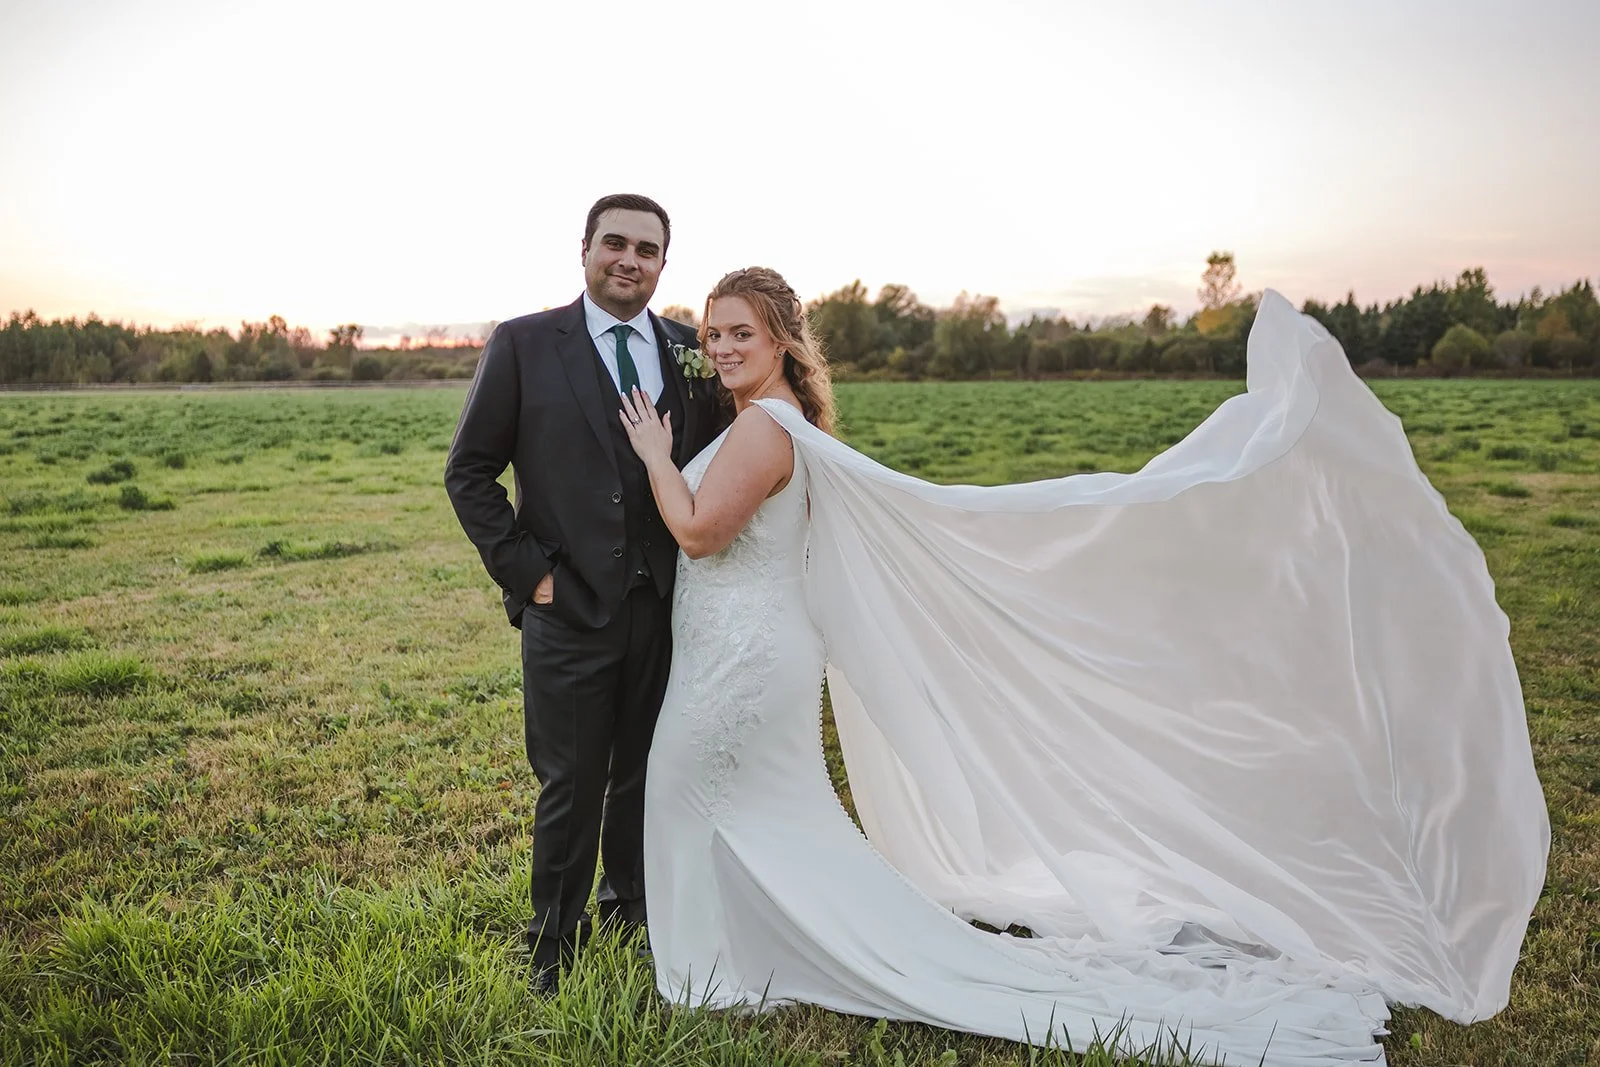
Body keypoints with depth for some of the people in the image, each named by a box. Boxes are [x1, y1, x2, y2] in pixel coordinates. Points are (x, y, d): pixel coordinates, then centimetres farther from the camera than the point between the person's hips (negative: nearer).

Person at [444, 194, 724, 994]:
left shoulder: (692, 352, 6)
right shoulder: (523, 344, -2)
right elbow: (469, 471, -1)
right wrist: (524, 570, -7)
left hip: (669, 610, 3)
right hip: (569, 607, -3)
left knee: (647, 776, 16)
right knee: (570, 786, 8)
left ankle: (636, 910, 38)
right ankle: (555, 944, 28)